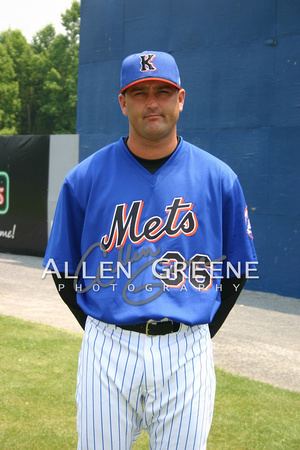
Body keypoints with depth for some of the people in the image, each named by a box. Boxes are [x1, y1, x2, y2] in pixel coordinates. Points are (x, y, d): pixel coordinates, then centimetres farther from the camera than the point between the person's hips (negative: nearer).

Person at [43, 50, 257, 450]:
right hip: (107, 352, 0)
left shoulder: (219, 178, 1)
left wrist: (201, 334, 6)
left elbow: (236, 270, 9)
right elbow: (64, 270, 7)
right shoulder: (85, 178, -1)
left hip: (186, 354, 0)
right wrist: (102, 333, 5)